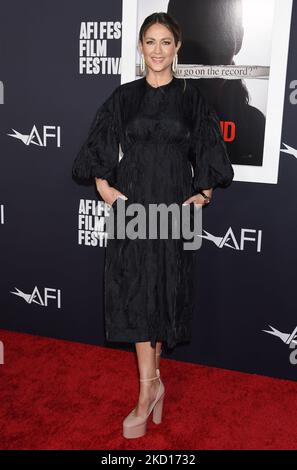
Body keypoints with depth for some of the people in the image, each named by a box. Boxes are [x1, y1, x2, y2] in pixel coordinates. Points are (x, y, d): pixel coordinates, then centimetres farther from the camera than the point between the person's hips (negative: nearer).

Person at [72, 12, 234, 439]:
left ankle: (150, 382, 25)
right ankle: (151, 387, 9)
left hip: (174, 208, 0)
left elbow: (207, 156, 8)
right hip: (132, 206, 1)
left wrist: (203, 195, -2)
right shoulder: (124, 96, 6)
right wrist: (105, 188, -2)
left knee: (164, 291, 6)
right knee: (135, 293, -2)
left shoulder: (192, 99, 4)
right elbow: (100, 150, 9)